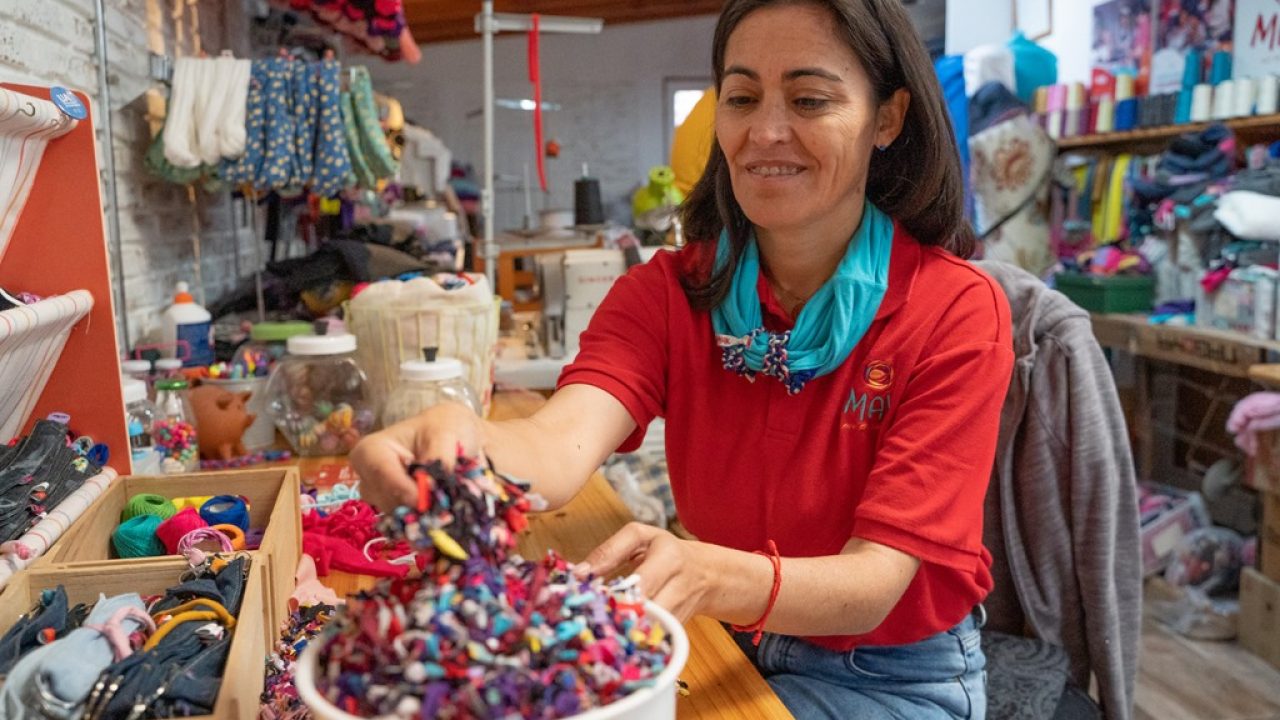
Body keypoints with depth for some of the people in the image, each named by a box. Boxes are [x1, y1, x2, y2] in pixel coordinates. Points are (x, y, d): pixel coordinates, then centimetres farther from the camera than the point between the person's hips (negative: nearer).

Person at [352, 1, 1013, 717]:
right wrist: (459, 444, -51)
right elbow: (559, 446, -28)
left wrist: (709, 576, -44)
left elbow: (874, 583, -24)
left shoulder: (957, 310, -18)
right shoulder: (666, 293, -9)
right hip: (727, 649, 3)